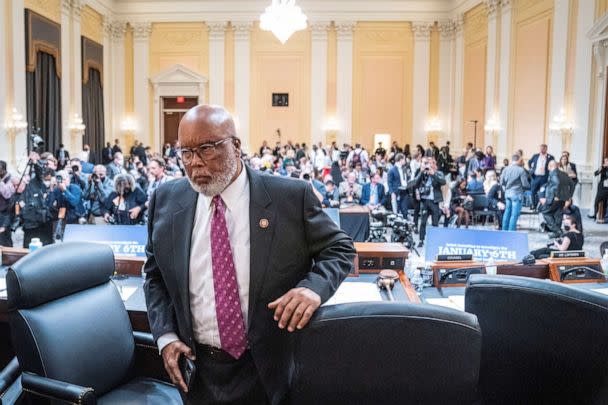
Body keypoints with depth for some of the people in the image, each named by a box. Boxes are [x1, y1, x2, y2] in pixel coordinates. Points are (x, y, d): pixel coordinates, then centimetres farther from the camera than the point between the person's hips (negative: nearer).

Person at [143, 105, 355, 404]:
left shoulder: (291, 197, -12)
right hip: (196, 369, 3)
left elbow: (340, 248, -3)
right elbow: (155, 275, 9)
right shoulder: (166, 201, -1)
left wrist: (314, 287, -23)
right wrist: (166, 336, -4)